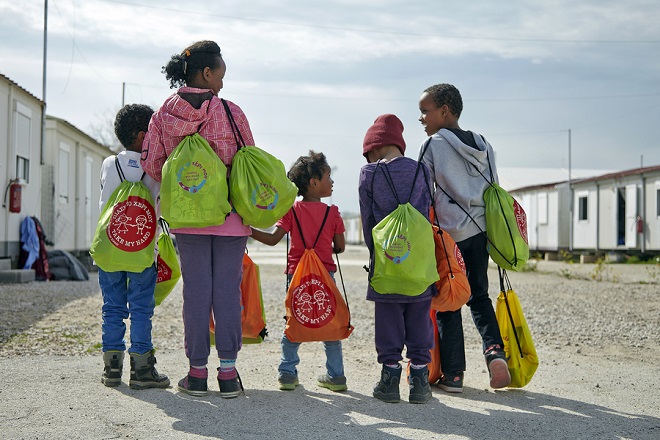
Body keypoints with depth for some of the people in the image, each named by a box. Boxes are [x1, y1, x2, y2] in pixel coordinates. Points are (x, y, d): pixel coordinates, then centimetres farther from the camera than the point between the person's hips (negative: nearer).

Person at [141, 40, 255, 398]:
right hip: (229, 216, -2)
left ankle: (197, 373, 11)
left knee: (196, 290, 7)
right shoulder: (229, 112, -7)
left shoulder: (164, 114, 1)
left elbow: (151, 164, 3)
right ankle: (228, 372, 7)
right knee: (227, 289, 4)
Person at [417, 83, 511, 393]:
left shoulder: (435, 144, -4)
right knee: (479, 296, 18)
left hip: (449, 234, -5)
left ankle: (452, 373, 7)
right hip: (480, 231, 5)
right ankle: (495, 352, -3)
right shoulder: (483, 146, 12)